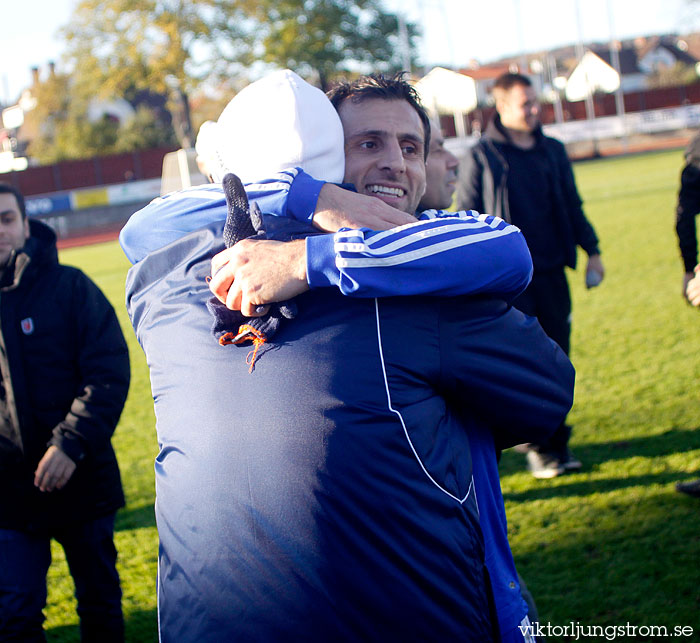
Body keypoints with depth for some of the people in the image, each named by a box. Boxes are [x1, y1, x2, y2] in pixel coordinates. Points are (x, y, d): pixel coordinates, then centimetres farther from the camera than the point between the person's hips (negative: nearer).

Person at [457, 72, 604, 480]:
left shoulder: (553, 151, 12)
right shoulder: (481, 157, -2)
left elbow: (572, 206, 21)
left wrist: (592, 250, 15)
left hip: (551, 270, 4)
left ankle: (556, 439, 17)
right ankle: (539, 445, 2)